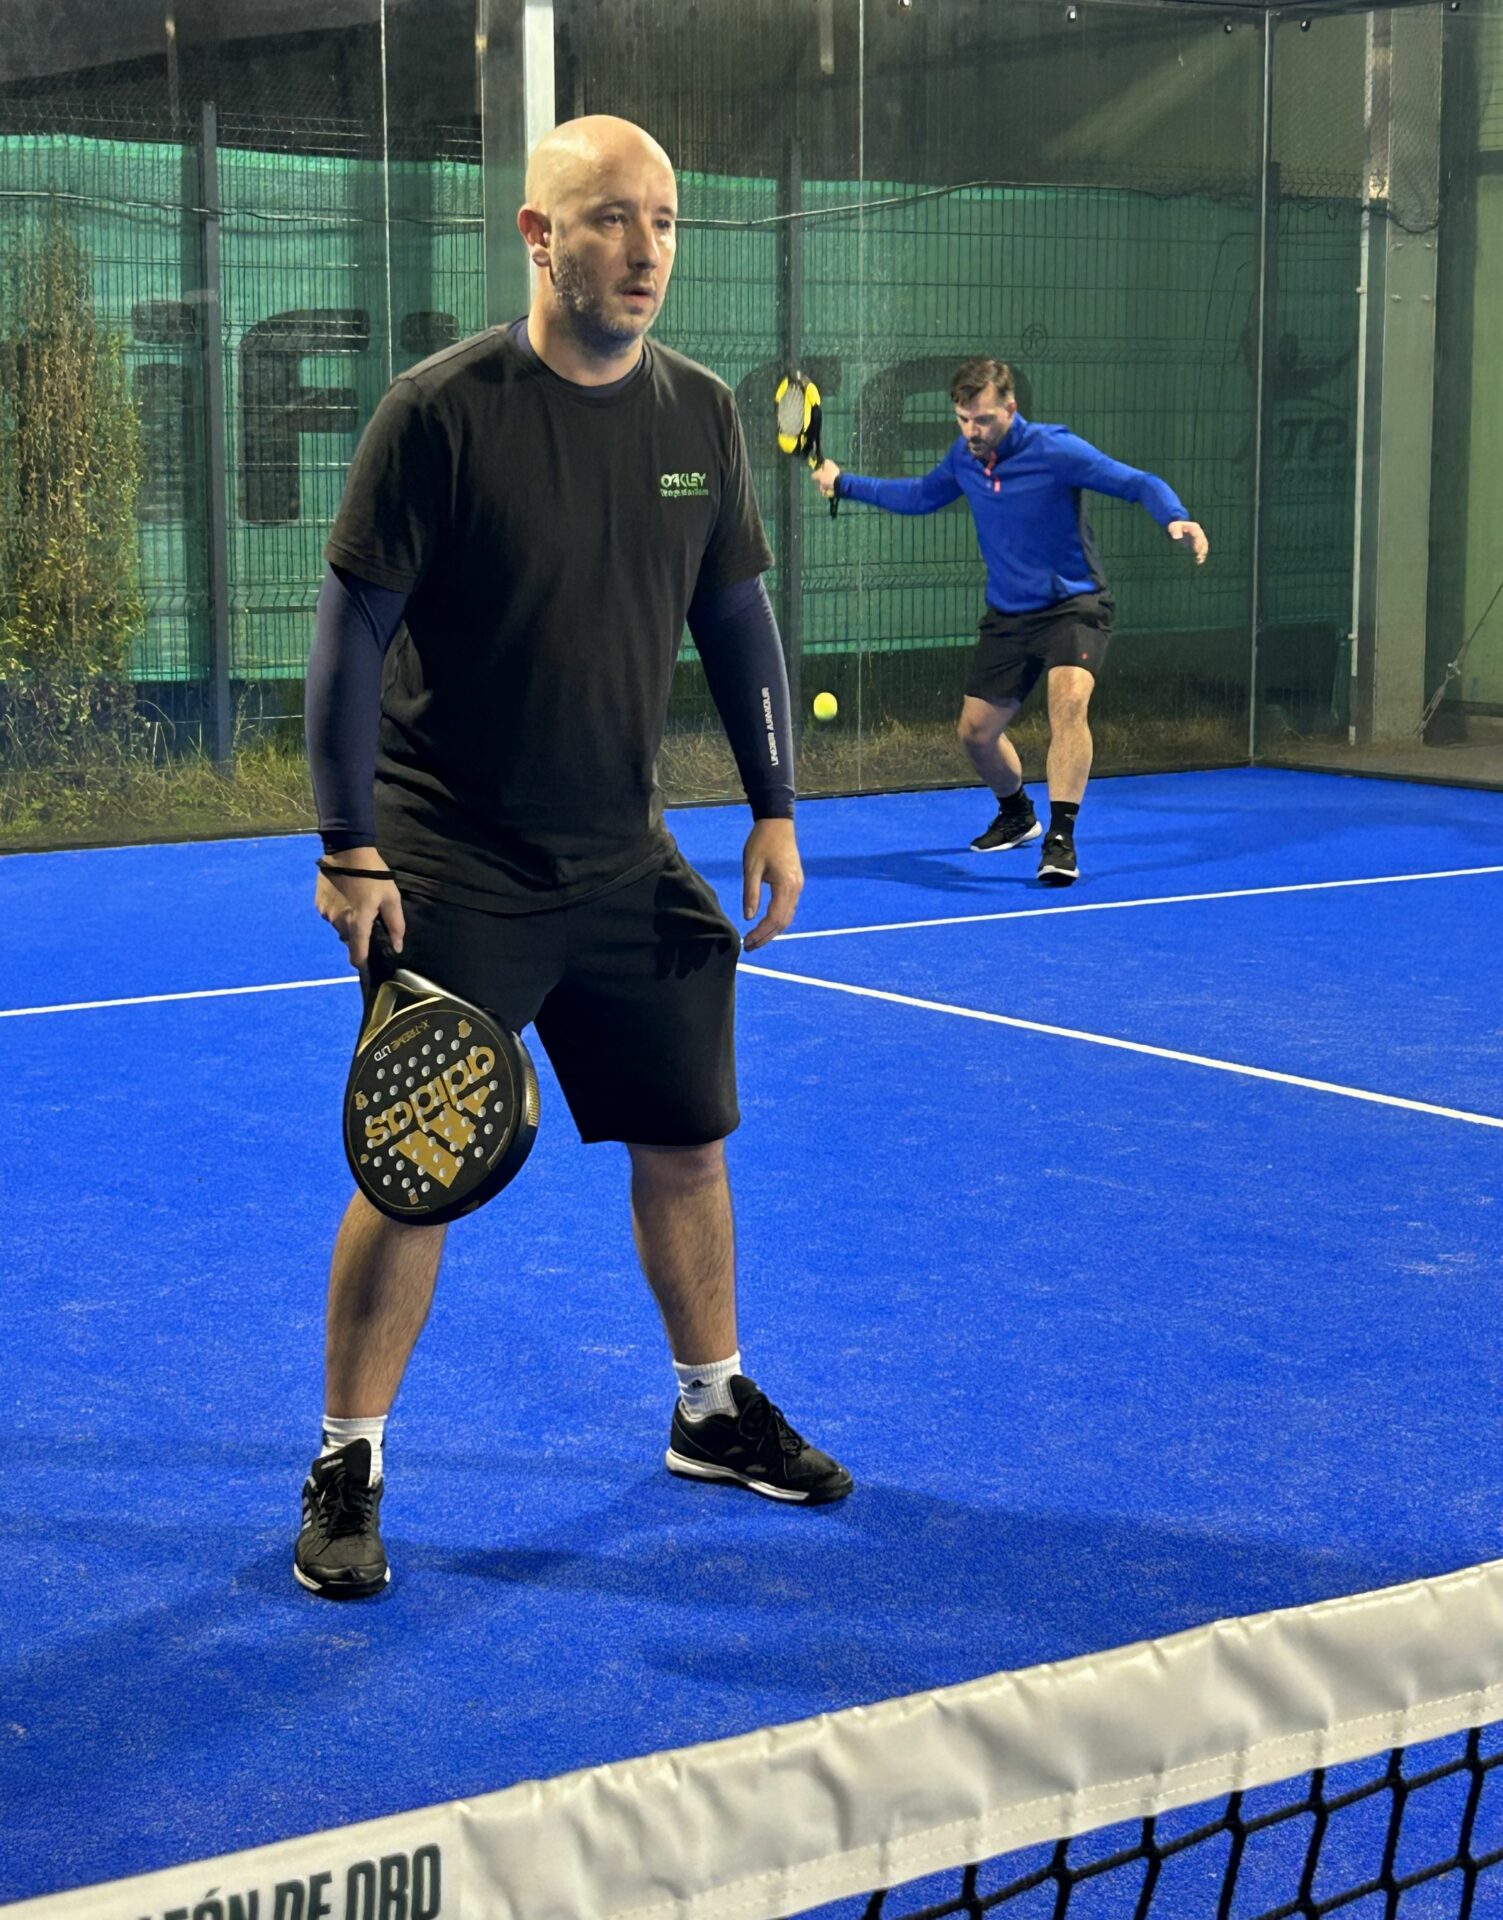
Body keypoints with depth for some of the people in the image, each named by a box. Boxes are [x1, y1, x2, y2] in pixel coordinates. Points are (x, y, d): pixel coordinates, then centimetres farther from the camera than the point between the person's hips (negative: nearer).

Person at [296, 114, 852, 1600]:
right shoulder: (441, 411, -13)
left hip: (627, 864, 5)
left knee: (685, 1142, 13)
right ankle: (346, 1471, 12)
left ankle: (712, 1411, 33)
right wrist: (350, 846, -14)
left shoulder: (699, 414, 3)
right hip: (453, 876, -5)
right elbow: (353, 630, -11)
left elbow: (737, 620, 13)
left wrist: (775, 809, 10)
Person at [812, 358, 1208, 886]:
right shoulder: (963, 458, 0)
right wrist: (842, 483, 19)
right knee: (975, 730, 9)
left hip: (1073, 605, -6)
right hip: (1007, 615, 6)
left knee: (1068, 700, -32)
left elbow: (1140, 483, -20)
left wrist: (1175, 520, -40)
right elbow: (920, 496, 22)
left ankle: (1060, 841, -30)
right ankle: (1017, 816, 39)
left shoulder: (1055, 450, -18)